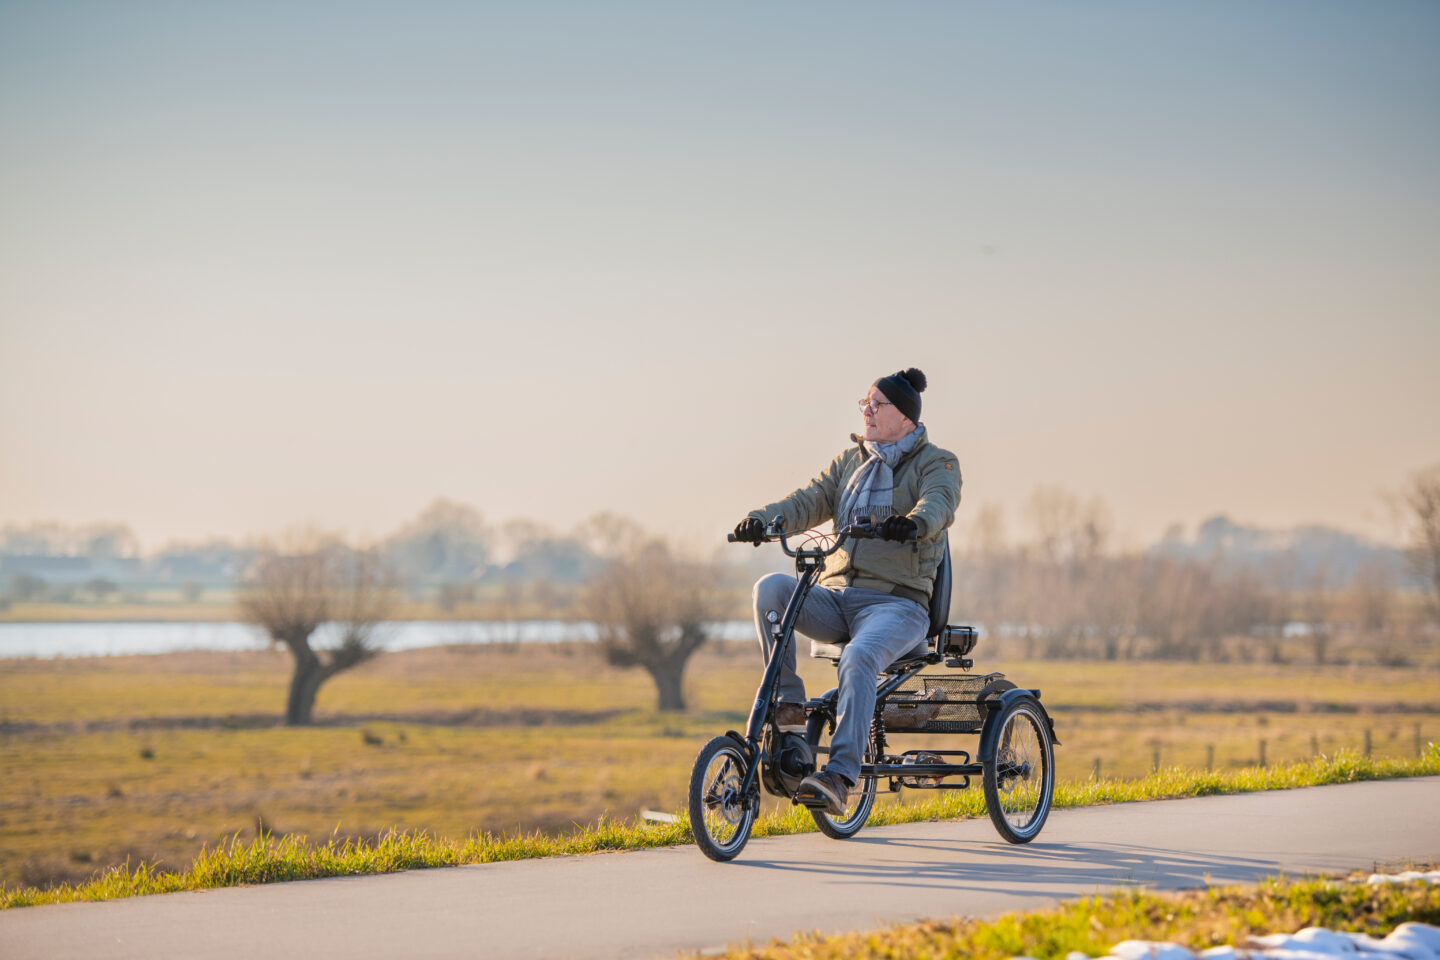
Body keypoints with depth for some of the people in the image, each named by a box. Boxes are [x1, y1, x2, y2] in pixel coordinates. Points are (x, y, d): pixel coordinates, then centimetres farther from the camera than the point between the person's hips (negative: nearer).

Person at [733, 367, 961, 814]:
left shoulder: (936, 463, 5)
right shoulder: (850, 461, 20)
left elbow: (939, 503, -18)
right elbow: (808, 502, 7)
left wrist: (914, 522, -43)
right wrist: (762, 519, -15)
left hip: (896, 602, -5)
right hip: (835, 596, 5)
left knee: (858, 658, -36)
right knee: (771, 588, -25)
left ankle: (840, 777, -42)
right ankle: (789, 706, -22)